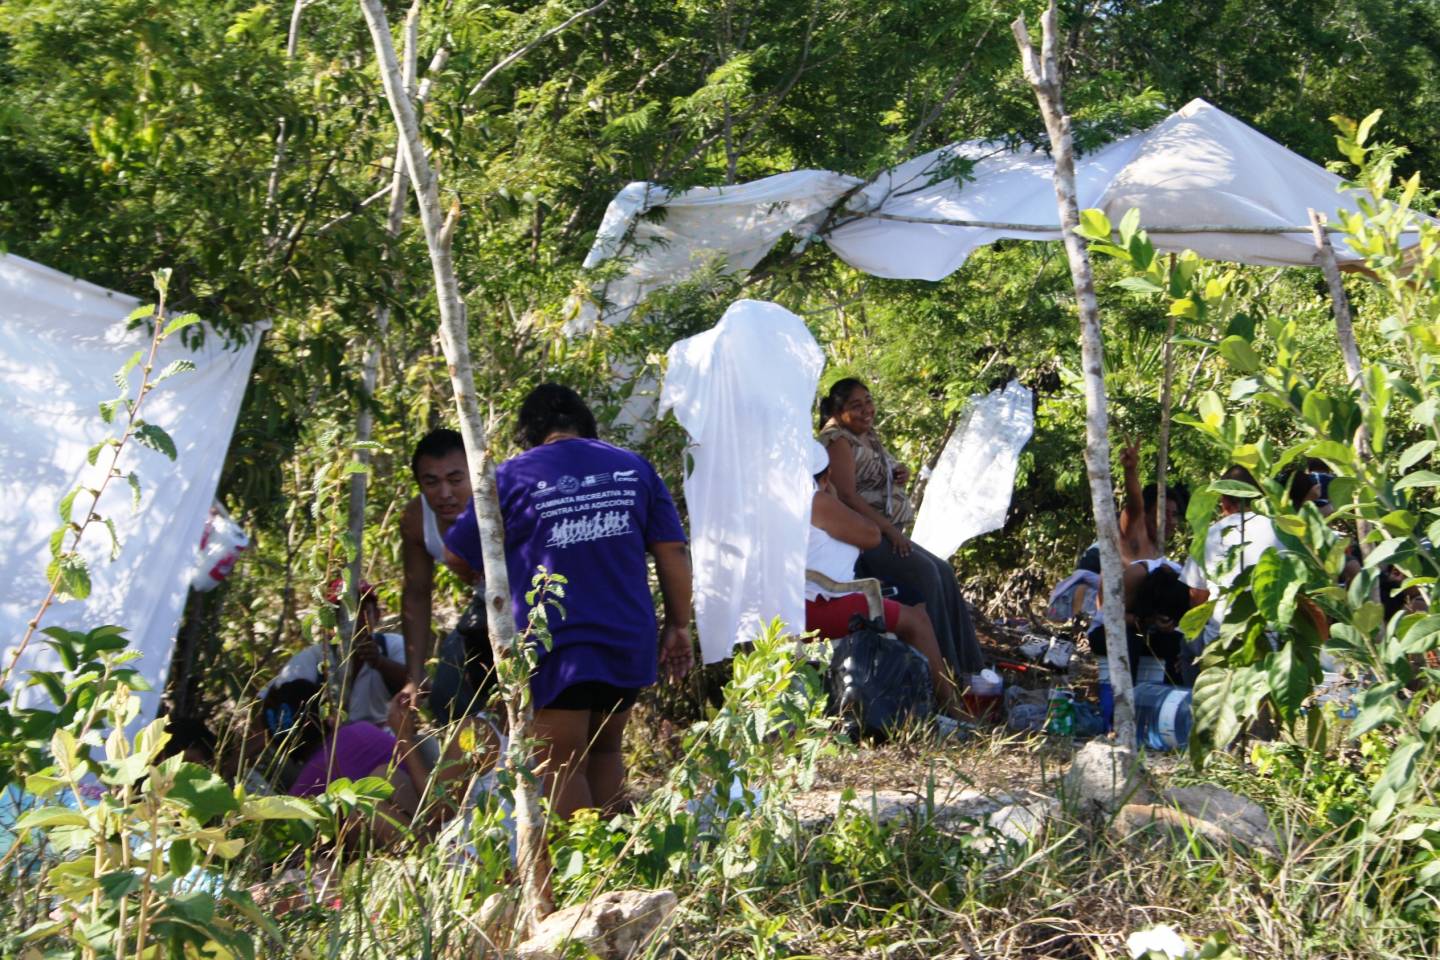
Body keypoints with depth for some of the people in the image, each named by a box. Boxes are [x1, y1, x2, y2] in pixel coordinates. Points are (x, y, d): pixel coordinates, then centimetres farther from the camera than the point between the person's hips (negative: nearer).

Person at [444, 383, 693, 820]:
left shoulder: (512, 477, -4)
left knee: (561, 766, 3)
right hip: (629, 643, 4)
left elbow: (462, 560, 2)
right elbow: (672, 552, 4)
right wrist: (678, 626, 11)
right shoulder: (634, 468, 6)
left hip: (556, 648, -4)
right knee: (604, 752, 20)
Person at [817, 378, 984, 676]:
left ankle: (963, 664, 0)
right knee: (924, 572, -24)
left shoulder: (869, 436, 17)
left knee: (943, 571, -1)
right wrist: (889, 529, -22)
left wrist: (901, 475, 7)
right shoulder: (838, 440, -12)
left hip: (885, 531, 10)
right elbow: (847, 497, -21)